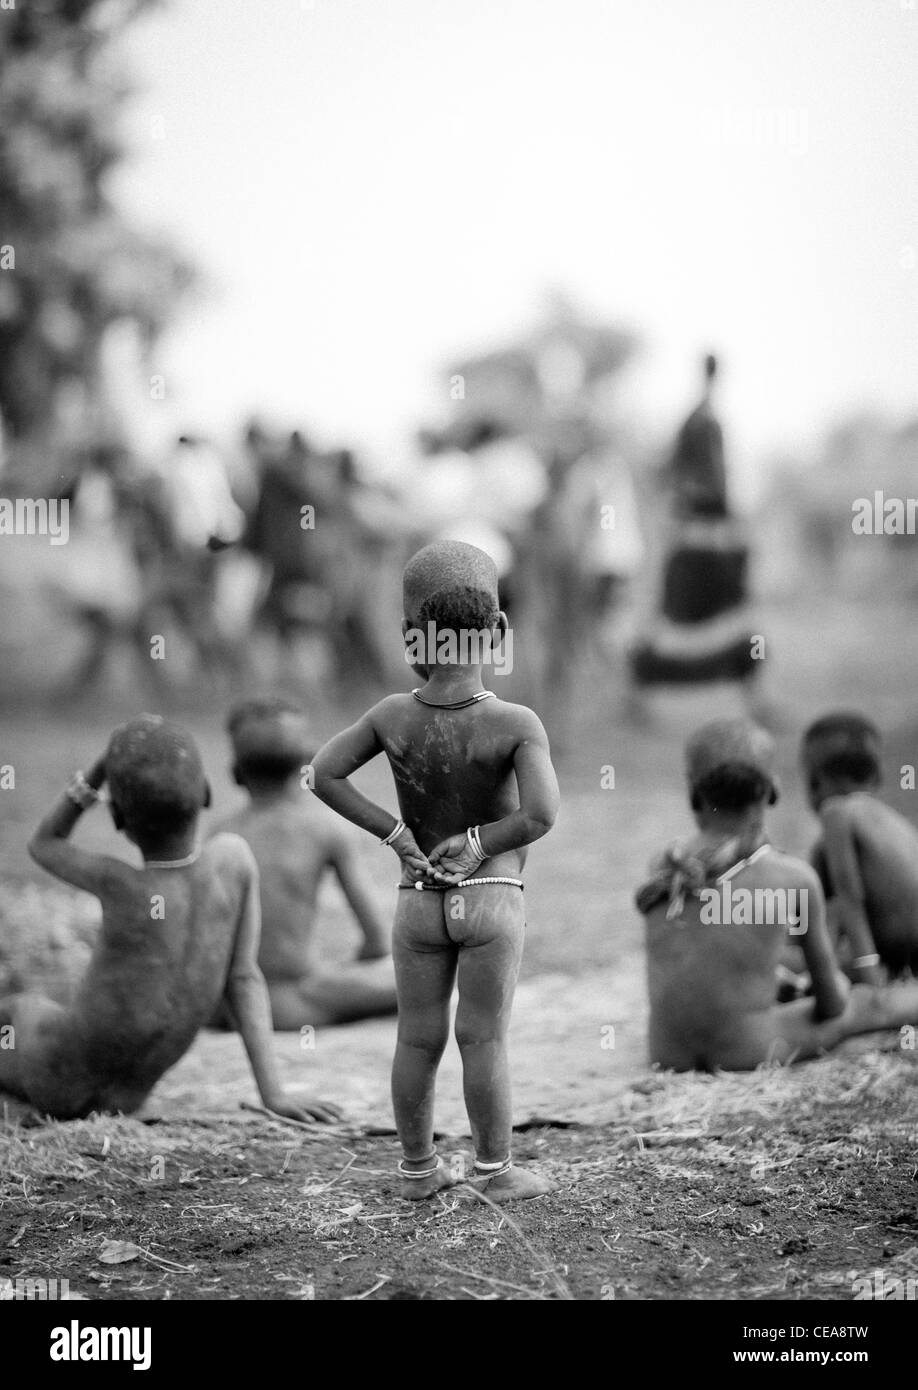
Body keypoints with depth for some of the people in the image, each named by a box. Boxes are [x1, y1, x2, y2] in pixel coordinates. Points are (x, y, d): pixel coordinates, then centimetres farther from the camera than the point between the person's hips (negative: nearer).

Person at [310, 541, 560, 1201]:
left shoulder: (394, 715, -9)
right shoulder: (517, 724, -19)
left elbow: (325, 774, -12)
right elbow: (542, 814, -29)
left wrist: (394, 833, -9)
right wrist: (481, 842, -14)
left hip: (419, 900, 3)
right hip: (492, 899, -3)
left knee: (419, 1039, 11)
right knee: (484, 1039, 3)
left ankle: (419, 1167, 20)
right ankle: (496, 1170, 11)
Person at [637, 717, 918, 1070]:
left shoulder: (664, 872, 2)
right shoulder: (795, 878, -5)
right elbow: (831, 1004, 7)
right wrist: (835, 987, 29)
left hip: (668, 1056, 3)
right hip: (749, 1054, -3)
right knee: (871, 1004, 23)